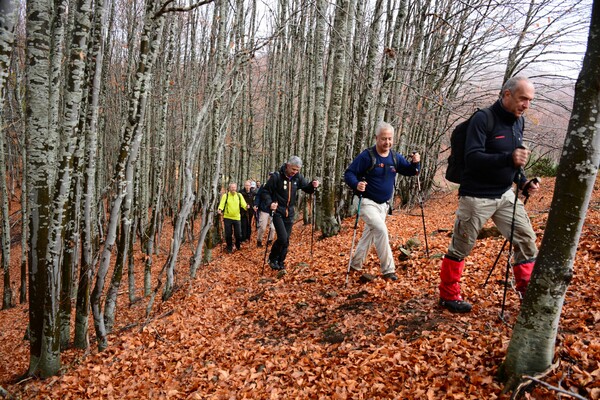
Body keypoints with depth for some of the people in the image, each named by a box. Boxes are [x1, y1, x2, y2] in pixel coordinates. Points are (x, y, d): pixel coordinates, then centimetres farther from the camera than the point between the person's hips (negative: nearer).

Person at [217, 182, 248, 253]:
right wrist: (220, 209, -32)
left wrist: (246, 206, -28)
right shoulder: (225, 195, -3)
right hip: (227, 217, -1)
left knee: (238, 233, 5)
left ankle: (238, 245, 31)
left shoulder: (239, 195, 4)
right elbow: (222, 204, -12)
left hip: (236, 217, 1)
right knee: (228, 234, 5)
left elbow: (243, 203, -6)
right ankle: (229, 247, 23)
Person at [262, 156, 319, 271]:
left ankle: (280, 263, 25)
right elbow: (266, 191, -8)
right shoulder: (276, 176, -14)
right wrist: (270, 203, -25)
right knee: (282, 238, -17)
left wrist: (313, 185, -12)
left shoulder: (298, 177, -1)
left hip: (289, 213, 5)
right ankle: (272, 259, 6)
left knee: (286, 240, 9)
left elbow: (307, 188, 11)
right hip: (278, 212, -5)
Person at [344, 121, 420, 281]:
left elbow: (410, 171, 11)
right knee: (381, 230, -22)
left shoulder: (395, 158, 3)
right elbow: (349, 174, -15)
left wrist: (415, 163, -11)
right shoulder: (367, 156, -15)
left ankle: (355, 264, 33)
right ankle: (388, 269, -12)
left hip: (383, 205, 7)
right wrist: (357, 185, -35)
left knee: (369, 234, 16)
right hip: (368, 203, -7)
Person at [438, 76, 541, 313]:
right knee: (460, 248, 5)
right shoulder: (483, 119, -15)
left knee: (526, 239, 4)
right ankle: (448, 296, 22)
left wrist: (523, 182, 5)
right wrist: (508, 158, -35)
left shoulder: (518, 121, 8)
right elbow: (472, 158, -24)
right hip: (476, 196, -7)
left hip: (505, 195, 7)